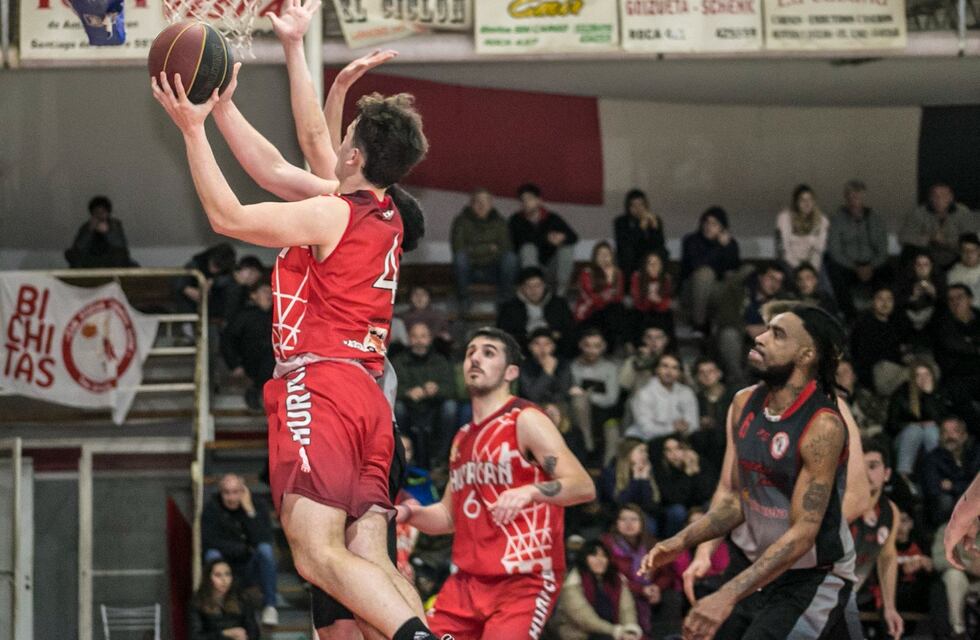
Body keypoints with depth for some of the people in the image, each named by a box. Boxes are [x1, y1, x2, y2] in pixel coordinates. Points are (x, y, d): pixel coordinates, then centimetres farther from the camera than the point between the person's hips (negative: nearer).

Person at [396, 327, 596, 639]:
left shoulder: (526, 422, -6)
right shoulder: (463, 438, 18)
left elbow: (584, 487, -16)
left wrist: (530, 491, -34)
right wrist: (408, 514, 7)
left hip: (524, 580, -8)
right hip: (468, 580, 8)